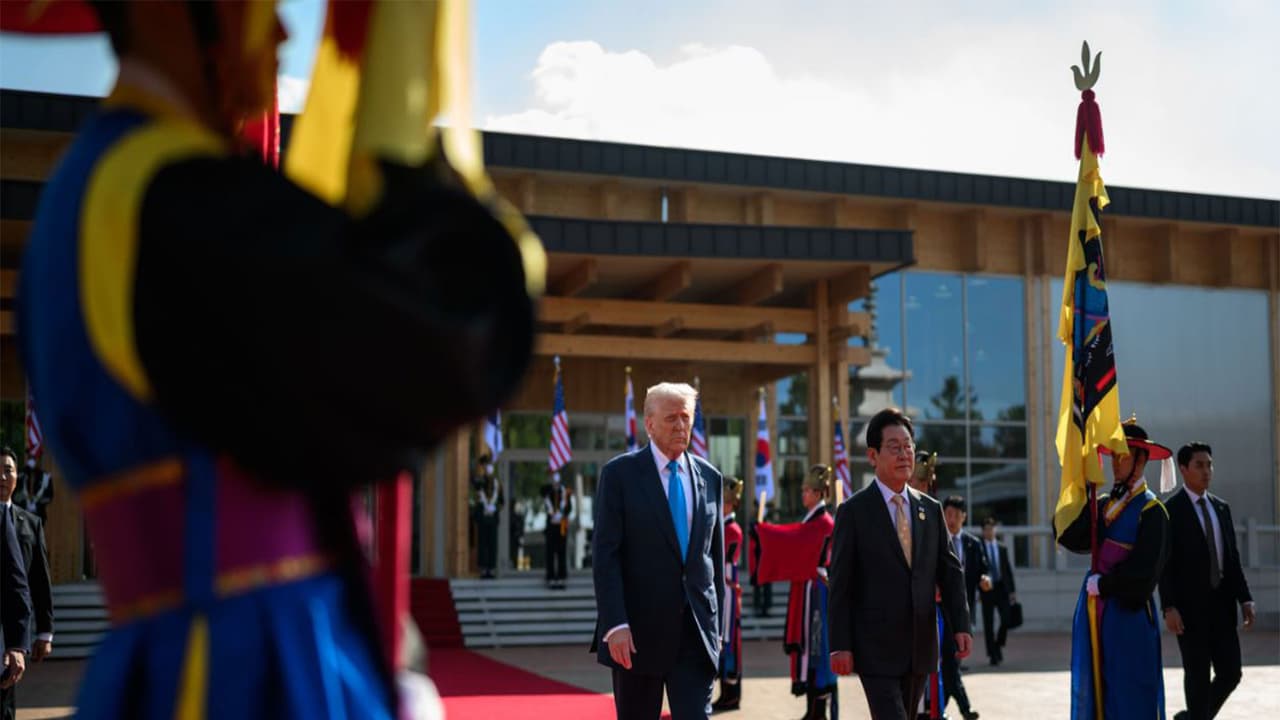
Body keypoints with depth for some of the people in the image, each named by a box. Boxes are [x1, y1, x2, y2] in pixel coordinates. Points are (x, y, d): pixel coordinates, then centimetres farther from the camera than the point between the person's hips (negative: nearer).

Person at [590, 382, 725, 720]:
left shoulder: (709, 477, 9)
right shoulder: (619, 473, -4)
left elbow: (716, 554, 14)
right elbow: (604, 555, -9)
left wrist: (717, 624, 12)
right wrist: (615, 624, -17)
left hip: (696, 631, 3)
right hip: (638, 631, -3)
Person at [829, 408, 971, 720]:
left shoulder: (930, 509, 10)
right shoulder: (853, 511, -4)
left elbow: (950, 571, 10)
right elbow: (840, 585, -6)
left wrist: (960, 625, -2)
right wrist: (840, 645, -11)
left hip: (920, 647, 5)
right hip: (876, 648, -5)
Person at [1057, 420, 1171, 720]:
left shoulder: (1151, 510, -9)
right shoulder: (1103, 506, 12)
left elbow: (1143, 570, -16)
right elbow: (1071, 539, -1)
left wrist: (1101, 584, -8)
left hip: (1128, 612, -7)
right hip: (1095, 611, 7)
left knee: (1131, 695, -2)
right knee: (1094, 691, 10)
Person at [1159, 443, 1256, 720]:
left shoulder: (1222, 507, 12)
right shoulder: (1170, 510, -7)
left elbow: (1232, 558, 13)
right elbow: (1165, 564, -11)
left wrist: (1245, 599, 5)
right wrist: (1169, 608, -18)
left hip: (1222, 605, 6)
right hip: (1190, 606, -6)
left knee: (1230, 673, 5)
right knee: (1198, 676, 0)